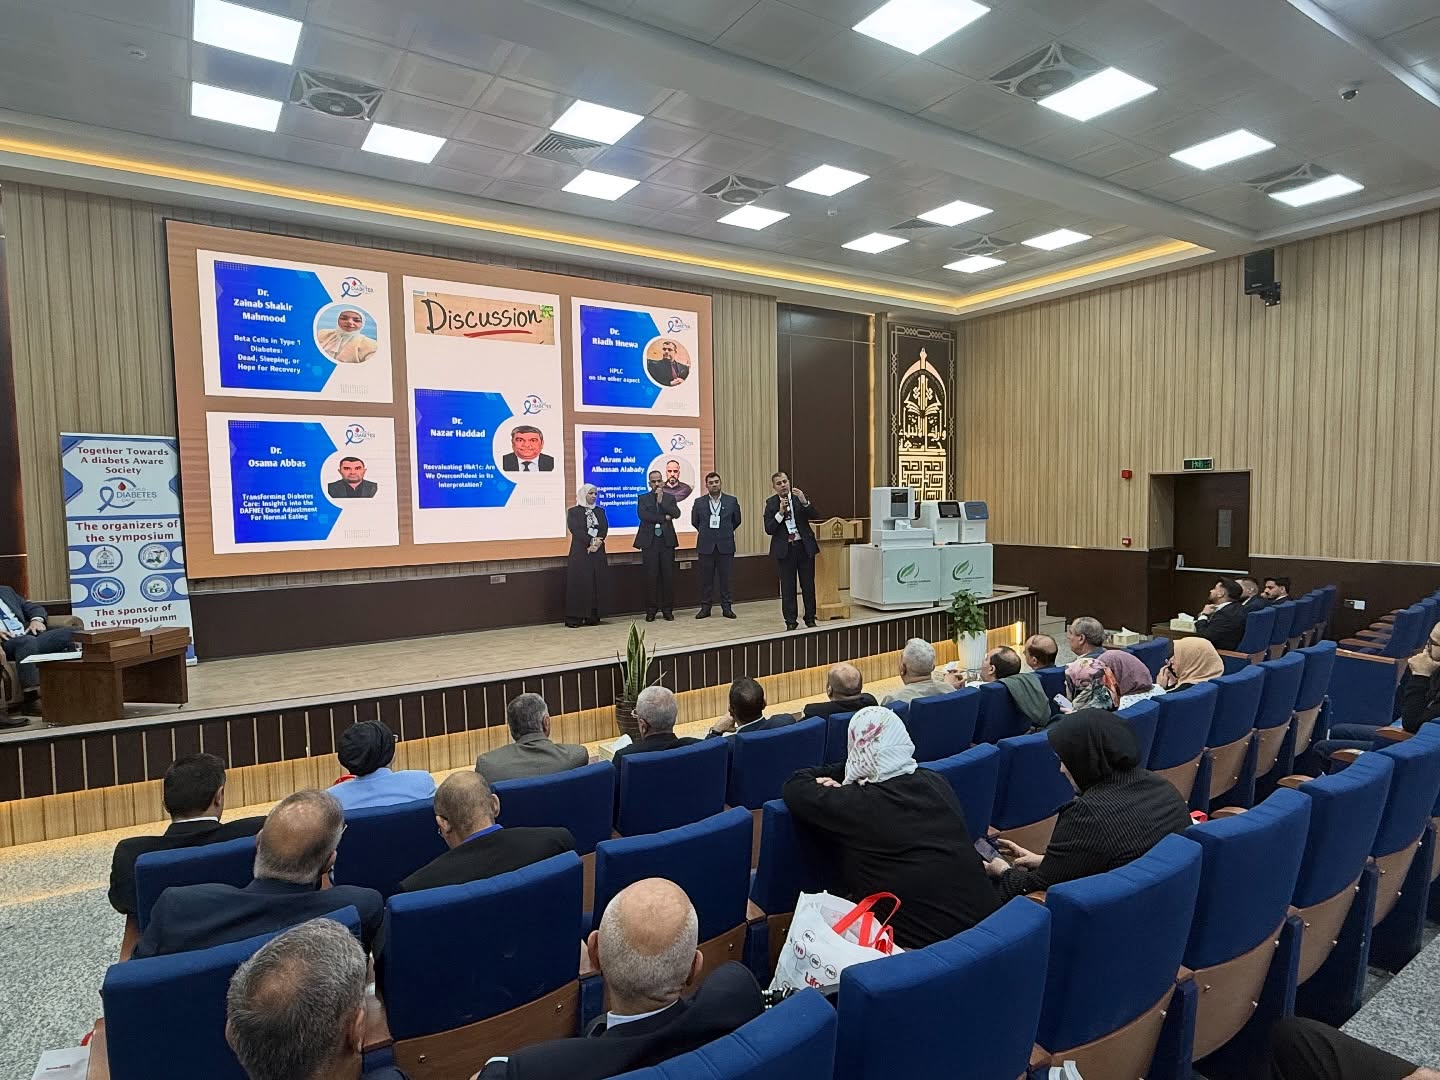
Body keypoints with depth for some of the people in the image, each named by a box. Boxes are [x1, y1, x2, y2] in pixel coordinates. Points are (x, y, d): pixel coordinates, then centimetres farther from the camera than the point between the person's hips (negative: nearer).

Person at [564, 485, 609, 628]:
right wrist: (590, 542, -18)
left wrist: (598, 541, -15)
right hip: (580, 552, -4)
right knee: (578, 583, -6)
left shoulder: (600, 511, 15)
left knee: (597, 584, 1)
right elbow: (575, 529, -10)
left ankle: (593, 617, 5)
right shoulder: (573, 511, 3)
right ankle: (575, 618, -3)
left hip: (598, 552, 4)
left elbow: (605, 529, 3)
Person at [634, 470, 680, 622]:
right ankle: (651, 610, 8)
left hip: (667, 541, 1)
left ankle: (667, 609, 9)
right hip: (649, 541, -1)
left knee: (668, 576, 1)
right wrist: (663, 518, -11)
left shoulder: (669, 498, 12)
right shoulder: (643, 498, 8)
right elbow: (642, 514, -11)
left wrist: (661, 501, -11)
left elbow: (676, 514, -5)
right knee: (651, 576, -1)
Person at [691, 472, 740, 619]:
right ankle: (705, 607, 13)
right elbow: (694, 522, 15)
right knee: (706, 578, 4)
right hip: (706, 546, 0)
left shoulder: (732, 501, 2)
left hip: (725, 546, 0)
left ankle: (727, 607, 12)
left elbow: (736, 520, 13)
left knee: (725, 578, 3)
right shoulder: (699, 503, 2)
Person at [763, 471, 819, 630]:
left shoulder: (800, 497, 1)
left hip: (804, 547, 1)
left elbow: (815, 516, -8)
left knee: (808, 585, 6)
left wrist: (804, 501, -22)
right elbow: (769, 529, -6)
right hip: (785, 549, -1)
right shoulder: (771, 503, 0)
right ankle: (790, 622, 12)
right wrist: (780, 512, -17)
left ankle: (810, 619, 20)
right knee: (788, 587, 3)